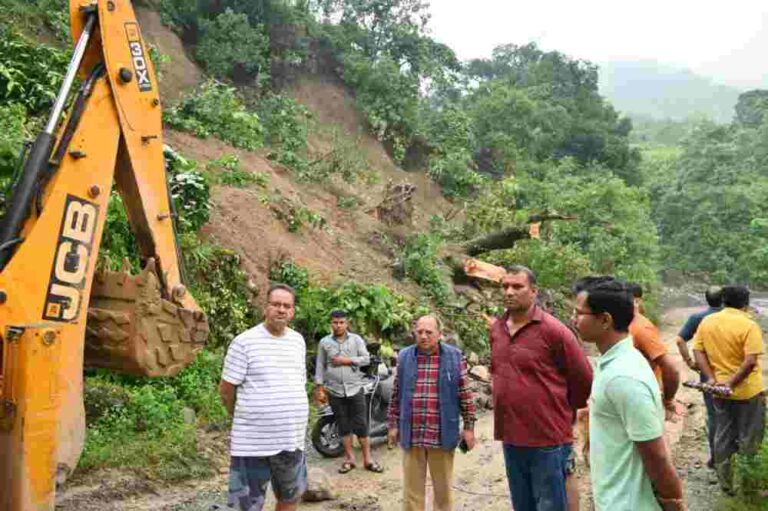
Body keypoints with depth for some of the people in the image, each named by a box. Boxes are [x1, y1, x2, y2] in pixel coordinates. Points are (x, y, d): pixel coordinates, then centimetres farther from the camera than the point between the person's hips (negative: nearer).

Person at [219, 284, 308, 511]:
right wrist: (242, 418, 7)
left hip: (292, 439, 6)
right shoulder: (244, 342, -11)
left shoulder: (298, 341, 7)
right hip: (253, 441, -5)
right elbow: (226, 389, -6)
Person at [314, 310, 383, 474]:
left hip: (355, 388, -1)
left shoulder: (356, 339, 2)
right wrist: (319, 386, 1)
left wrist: (347, 360, -13)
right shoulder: (324, 342, 3)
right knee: (343, 425, 9)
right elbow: (320, 365, 5)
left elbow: (366, 359, -2)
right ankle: (349, 458, 19)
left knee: (361, 424, 1)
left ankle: (367, 459, 10)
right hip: (334, 390, 1)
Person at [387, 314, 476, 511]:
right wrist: (393, 425, 8)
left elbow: (465, 395, -1)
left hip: (442, 435, -1)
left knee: (444, 488, 13)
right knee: (412, 488, 11)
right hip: (412, 435, 2)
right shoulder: (404, 356, 2)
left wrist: (469, 426, -2)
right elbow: (396, 395, 9)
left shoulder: (454, 356, -3)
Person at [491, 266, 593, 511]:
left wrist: (559, 414, 6)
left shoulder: (553, 330, -13)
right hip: (511, 440, 6)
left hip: (548, 441, -6)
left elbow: (584, 380, -6)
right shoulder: (496, 329, 5)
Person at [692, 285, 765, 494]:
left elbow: (698, 351, -1)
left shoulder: (706, 321, 0)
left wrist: (711, 378, -4)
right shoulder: (748, 325, -16)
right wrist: (732, 382, -17)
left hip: (718, 390, 5)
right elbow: (751, 361, -24)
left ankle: (725, 483, 25)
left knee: (722, 437, 15)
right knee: (748, 439, 11)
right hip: (747, 390, -4)